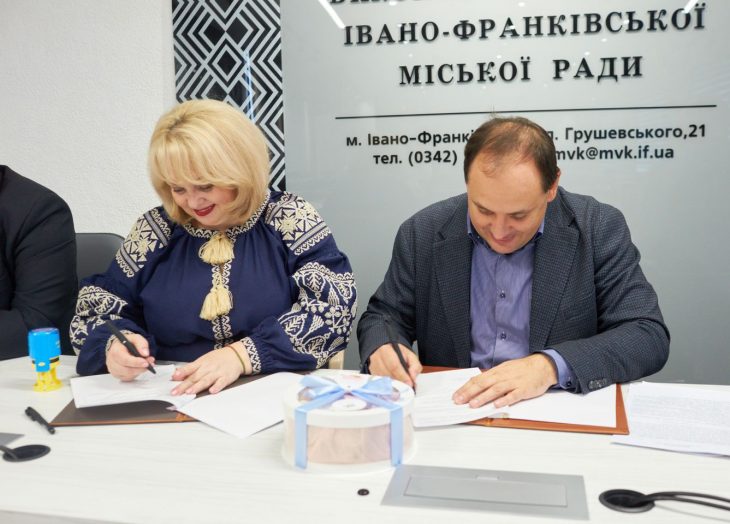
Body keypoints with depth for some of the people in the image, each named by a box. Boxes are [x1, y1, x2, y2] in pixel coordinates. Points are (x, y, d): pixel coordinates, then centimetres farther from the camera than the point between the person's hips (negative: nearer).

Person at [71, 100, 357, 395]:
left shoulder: (289, 219, -3)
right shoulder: (155, 230, 5)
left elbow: (333, 306, -12)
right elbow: (98, 308, 11)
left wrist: (244, 354, -22)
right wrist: (114, 345, -11)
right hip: (171, 401, 4)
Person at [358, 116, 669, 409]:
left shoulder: (599, 229, -6)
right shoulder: (422, 233, -2)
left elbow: (649, 335, -10)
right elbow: (384, 315, 8)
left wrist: (551, 366, -24)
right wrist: (381, 349, -15)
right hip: (452, 413, 2)